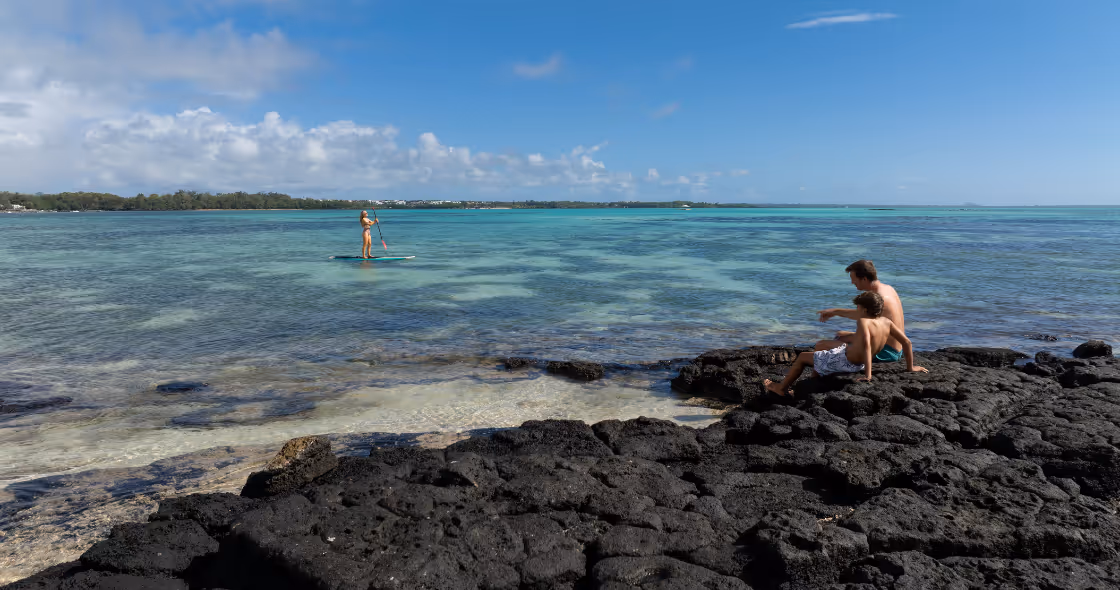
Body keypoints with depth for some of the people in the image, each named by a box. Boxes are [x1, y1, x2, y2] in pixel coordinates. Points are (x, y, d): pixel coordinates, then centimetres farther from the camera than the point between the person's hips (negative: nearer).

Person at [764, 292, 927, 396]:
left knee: (802, 357, 12)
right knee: (817, 360, 32)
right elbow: (907, 342, -6)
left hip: (844, 361, -8)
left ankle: (782, 387, 26)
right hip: (859, 364, 8)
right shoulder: (886, 322, -8)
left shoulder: (863, 322, -28)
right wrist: (910, 367, 4)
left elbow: (866, 345, -42)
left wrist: (868, 375, -45)